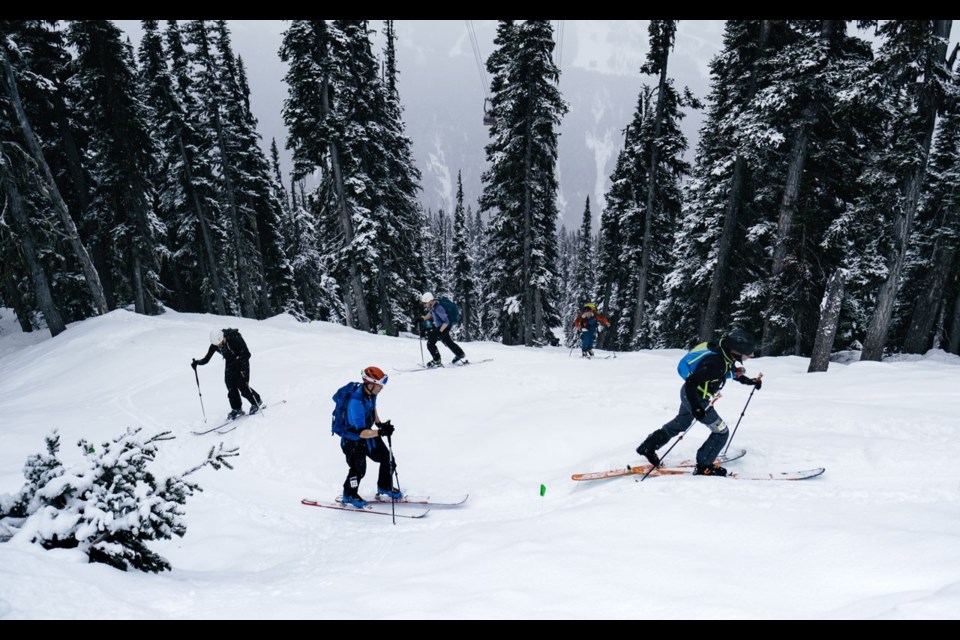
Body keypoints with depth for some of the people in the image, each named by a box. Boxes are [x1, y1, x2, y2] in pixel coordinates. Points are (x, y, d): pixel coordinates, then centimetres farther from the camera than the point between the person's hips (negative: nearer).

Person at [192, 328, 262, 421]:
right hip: (230, 364, 5)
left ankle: (257, 402, 12)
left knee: (242, 386, -9)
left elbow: (247, 354, -26)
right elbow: (206, 359, -9)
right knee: (231, 388, -5)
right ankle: (237, 409, 8)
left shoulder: (235, 339, -29)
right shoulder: (214, 345, -15)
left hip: (241, 363, -5)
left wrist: (243, 367, -38)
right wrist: (197, 362, -29)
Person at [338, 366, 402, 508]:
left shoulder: (371, 393, -11)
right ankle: (349, 495, 22)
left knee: (387, 458, 12)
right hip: (352, 439, -8)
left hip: (367, 432, 8)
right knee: (358, 469, -8)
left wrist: (379, 423, 6)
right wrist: (380, 432, -48)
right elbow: (361, 432, -38)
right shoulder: (356, 402, -37)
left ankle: (385, 487, 37)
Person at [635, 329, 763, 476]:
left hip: (689, 393, 10)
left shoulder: (726, 356, -5)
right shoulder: (716, 362, -33)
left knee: (681, 423, 28)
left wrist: (750, 381, 10)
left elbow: (734, 372, 19)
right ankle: (703, 466, 13)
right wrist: (696, 407, -35)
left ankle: (647, 447, 37)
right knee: (721, 432, 0)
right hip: (696, 398, -10)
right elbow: (691, 382, -34)